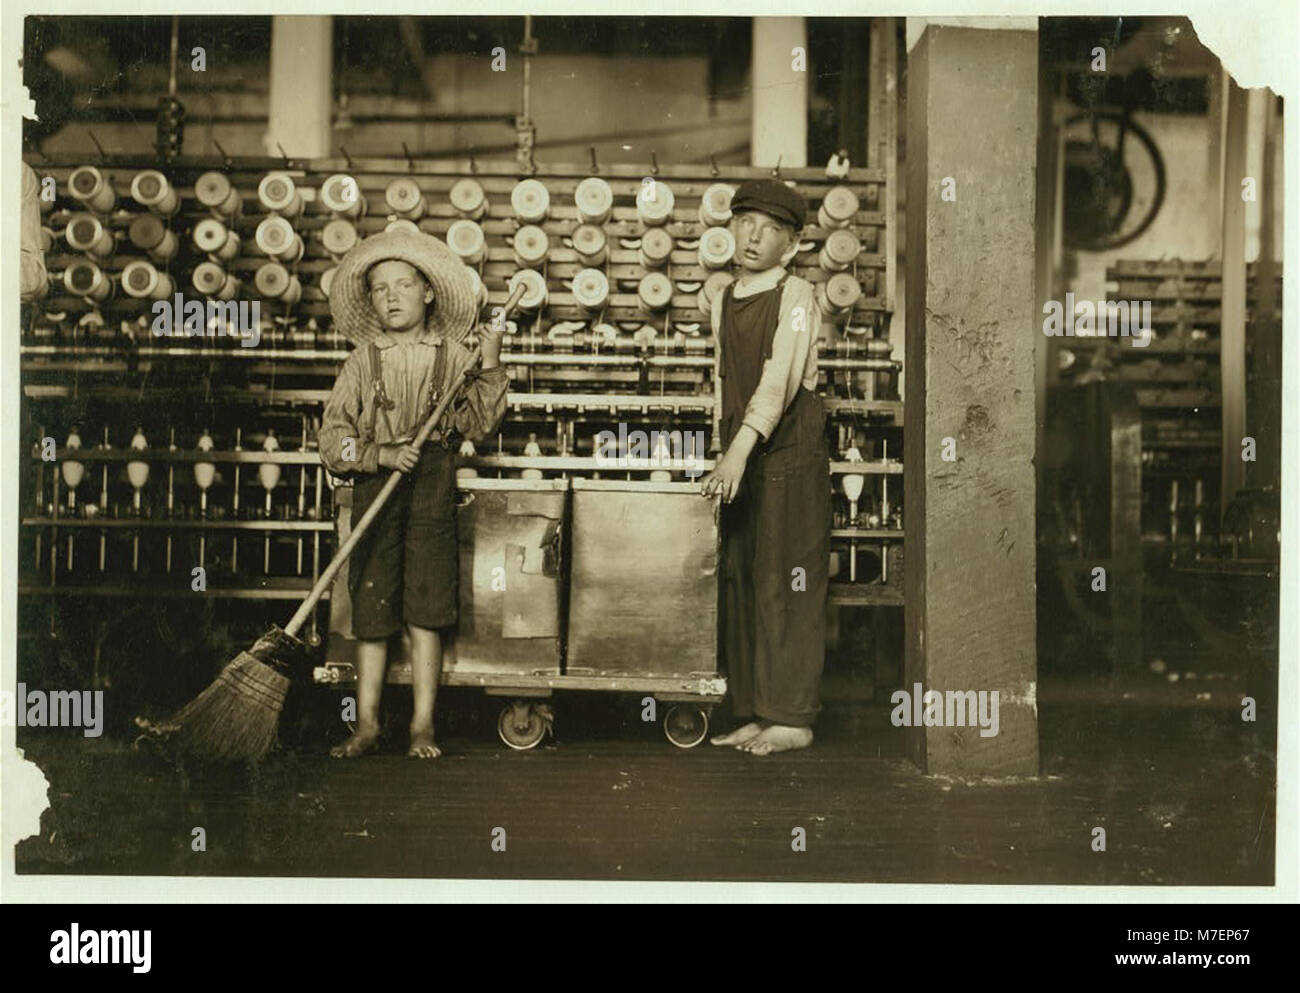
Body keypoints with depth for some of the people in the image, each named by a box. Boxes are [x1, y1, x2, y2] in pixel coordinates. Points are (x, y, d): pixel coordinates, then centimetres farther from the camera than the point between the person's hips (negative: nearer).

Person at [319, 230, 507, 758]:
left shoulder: (452, 357, 7)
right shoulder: (362, 361, 7)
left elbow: (479, 424, -2)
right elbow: (333, 438, 1)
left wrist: (490, 365, -9)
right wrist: (382, 453, -14)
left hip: (433, 482, -1)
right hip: (374, 483, 1)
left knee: (426, 609, -1)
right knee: (371, 606, 2)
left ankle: (423, 725, 6)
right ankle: (367, 723, 12)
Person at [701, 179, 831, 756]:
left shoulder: (796, 297, -7)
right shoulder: (723, 302, 15)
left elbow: (779, 381, -19)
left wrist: (741, 449, -29)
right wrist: (725, 451, 13)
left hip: (791, 457, -7)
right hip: (741, 462, 7)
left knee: (788, 586, -5)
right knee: (741, 585, 7)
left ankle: (792, 718, 2)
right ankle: (756, 715, 15)